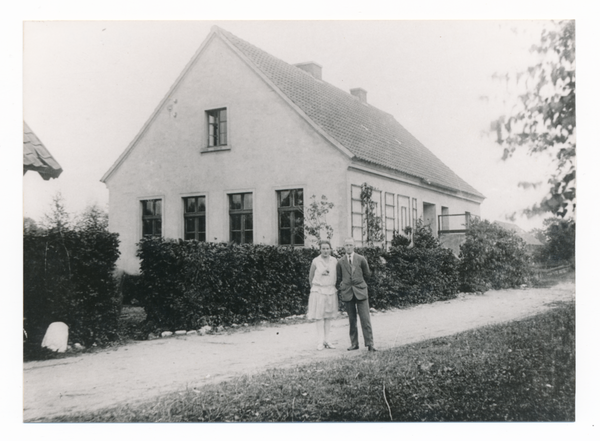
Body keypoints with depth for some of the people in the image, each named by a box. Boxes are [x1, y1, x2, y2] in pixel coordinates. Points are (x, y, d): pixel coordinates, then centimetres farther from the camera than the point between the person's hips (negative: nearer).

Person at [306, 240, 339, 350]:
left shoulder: (334, 261, 2)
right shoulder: (316, 261, -5)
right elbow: (310, 277, 7)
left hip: (331, 291, 3)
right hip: (318, 290, -3)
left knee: (328, 316, 7)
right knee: (319, 317, -3)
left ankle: (326, 340, 14)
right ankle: (320, 342, 0)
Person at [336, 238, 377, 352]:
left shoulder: (361, 259, 4)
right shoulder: (340, 262, 5)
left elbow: (367, 275, 15)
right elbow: (338, 278, 16)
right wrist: (342, 287, 11)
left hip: (361, 291, -1)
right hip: (347, 293, 1)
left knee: (365, 319, -6)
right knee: (352, 320, 4)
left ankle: (370, 343, -2)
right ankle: (354, 344, 11)